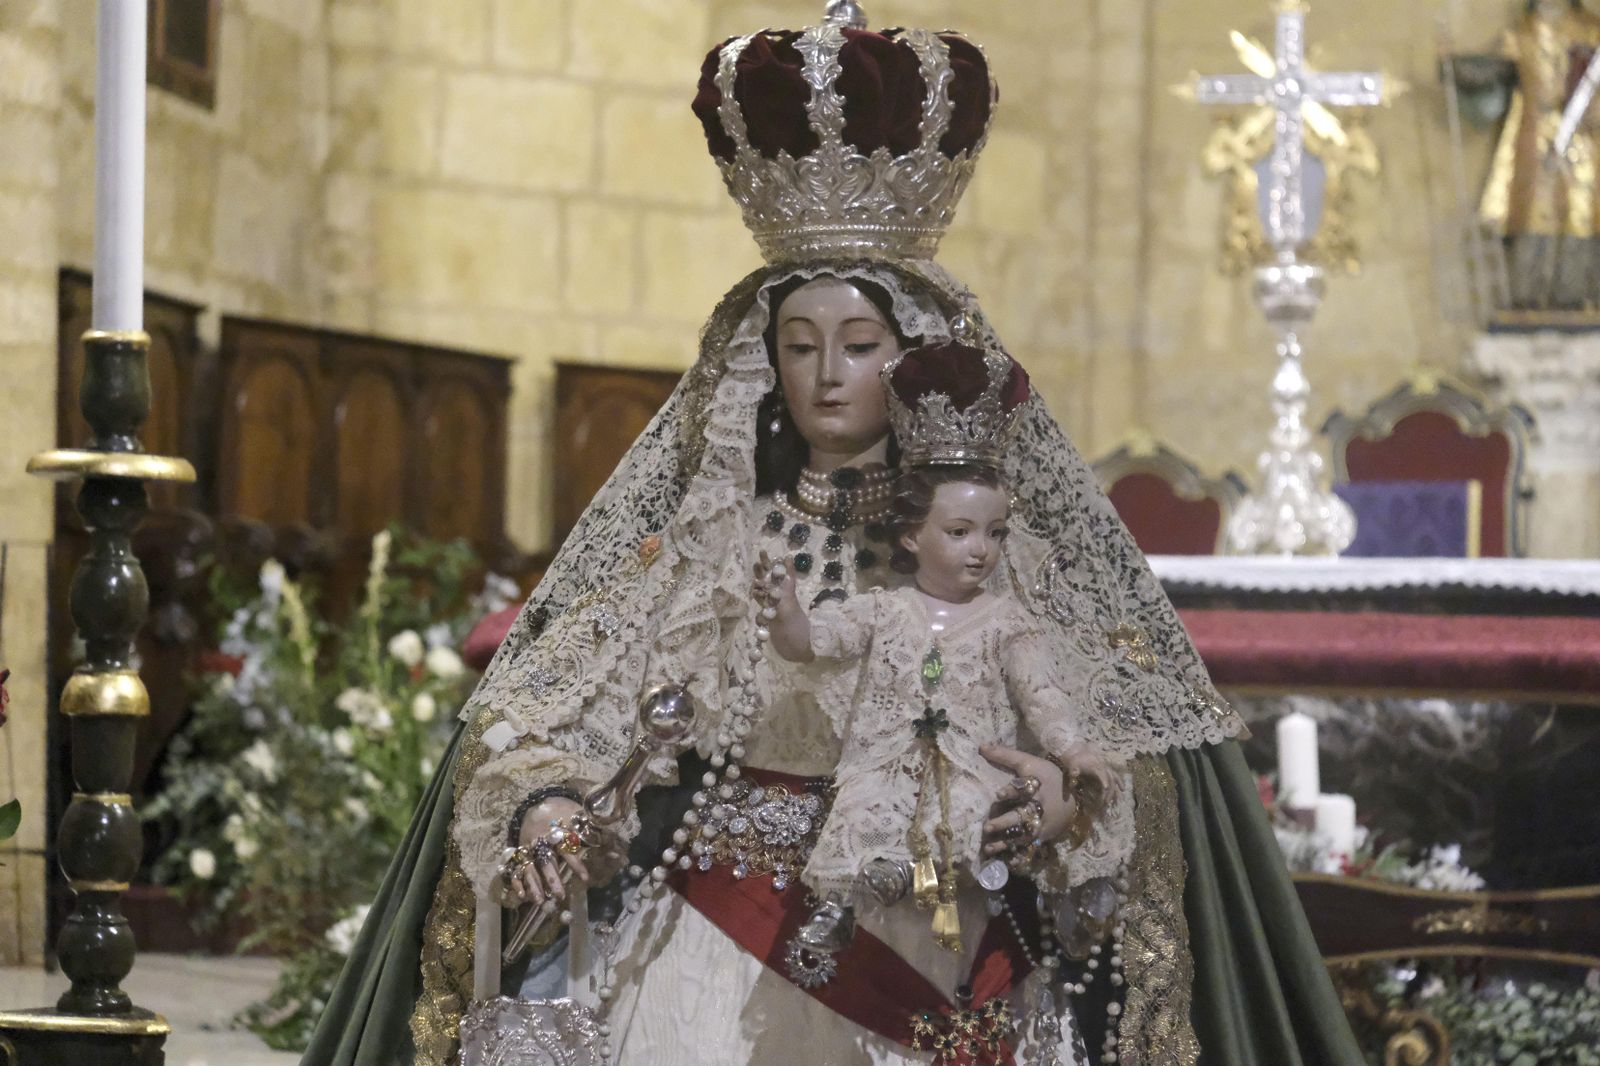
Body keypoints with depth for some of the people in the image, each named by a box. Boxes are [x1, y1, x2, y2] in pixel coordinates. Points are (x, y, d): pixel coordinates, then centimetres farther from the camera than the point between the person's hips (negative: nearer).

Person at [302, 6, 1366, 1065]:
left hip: (929, 954, 0)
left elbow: (1144, 716, -1)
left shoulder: (993, 536, 3)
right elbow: (563, 686, 0)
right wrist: (545, 799, -20)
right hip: (723, 938, 1)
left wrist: (1071, 789, -22)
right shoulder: (701, 529, 5)